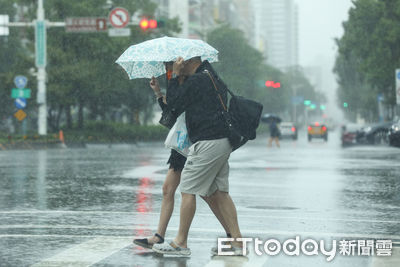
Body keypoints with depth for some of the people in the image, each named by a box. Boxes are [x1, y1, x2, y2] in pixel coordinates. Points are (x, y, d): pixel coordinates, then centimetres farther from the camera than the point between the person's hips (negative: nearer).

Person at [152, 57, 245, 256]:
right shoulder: (213, 77, 20)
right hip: (223, 141, 10)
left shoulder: (196, 81, -12)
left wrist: (175, 76, -2)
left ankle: (181, 243, 2)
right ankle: (237, 242, 8)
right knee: (219, 192, 10)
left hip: (207, 142, -10)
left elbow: (173, 103, -8)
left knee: (188, 189, -2)